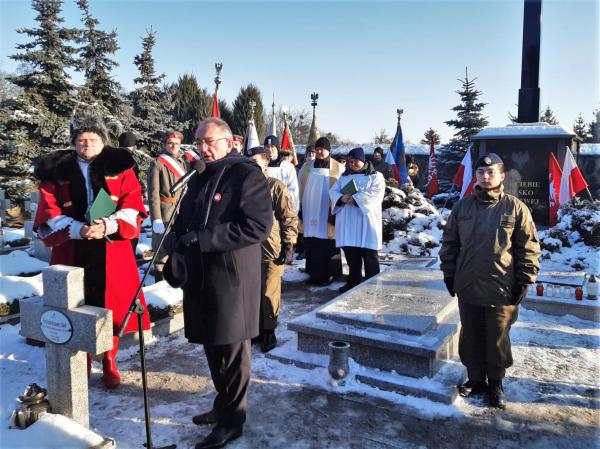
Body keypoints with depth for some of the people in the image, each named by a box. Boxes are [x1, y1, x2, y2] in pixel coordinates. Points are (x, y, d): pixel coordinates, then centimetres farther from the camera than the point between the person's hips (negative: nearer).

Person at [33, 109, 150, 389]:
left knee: (111, 306, 5)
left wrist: (108, 226, -20)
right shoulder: (56, 171, 7)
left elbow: (133, 208, -3)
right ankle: (81, 364, 27)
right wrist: (77, 229, -18)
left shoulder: (119, 167, 4)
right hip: (73, 253, 1)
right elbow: (49, 215, 0)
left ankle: (109, 363, 25)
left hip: (112, 253, -1)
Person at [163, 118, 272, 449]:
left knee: (232, 352, 4)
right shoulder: (198, 179, 16)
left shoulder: (247, 175, -10)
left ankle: (232, 420, 21)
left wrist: (202, 238, -21)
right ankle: (223, 404, 37)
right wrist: (175, 246, 0)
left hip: (232, 281, -8)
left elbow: (259, 226, -21)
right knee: (212, 347, 18)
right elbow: (182, 221, 23)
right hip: (200, 279, 8)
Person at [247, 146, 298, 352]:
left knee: (269, 293, 2)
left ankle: (269, 331, 18)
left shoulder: (276, 186, -4)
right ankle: (256, 328, 27)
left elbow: (289, 218, -6)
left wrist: (289, 245, -11)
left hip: (271, 250, -5)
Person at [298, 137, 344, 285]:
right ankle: (314, 273, 14)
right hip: (310, 212, 3)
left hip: (328, 214, -3)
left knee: (328, 245, -2)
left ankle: (327, 275, 7)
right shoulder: (306, 167, 10)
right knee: (311, 245, 5)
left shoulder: (338, 168, 1)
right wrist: (300, 210, 9)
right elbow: (301, 190, 12)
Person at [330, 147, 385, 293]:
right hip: (347, 222, 5)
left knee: (370, 256, -2)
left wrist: (355, 199, -20)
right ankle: (353, 282, 21)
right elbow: (333, 191, 7)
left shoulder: (375, 176, 2)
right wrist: (342, 198, -16)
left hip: (367, 222, -4)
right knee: (351, 256, 9)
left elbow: (376, 194, -13)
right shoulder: (344, 176, 18)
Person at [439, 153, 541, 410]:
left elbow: (529, 247, -1)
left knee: (497, 339, 9)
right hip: (468, 287, 3)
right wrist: (449, 273, 8)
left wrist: (524, 280, -4)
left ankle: (495, 384, 27)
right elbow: (450, 242, 11)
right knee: (470, 338, 13)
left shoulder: (515, 208, -4)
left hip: (501, 290, -3)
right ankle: (475, 379, 30)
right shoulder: (462, 207, 5)